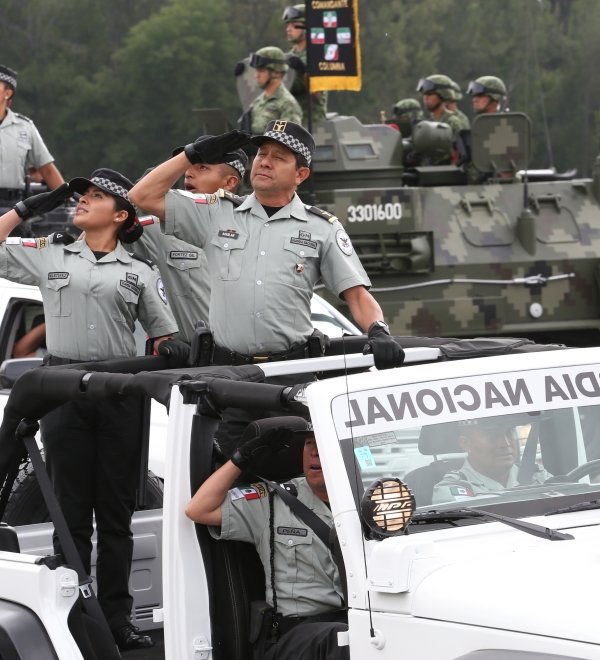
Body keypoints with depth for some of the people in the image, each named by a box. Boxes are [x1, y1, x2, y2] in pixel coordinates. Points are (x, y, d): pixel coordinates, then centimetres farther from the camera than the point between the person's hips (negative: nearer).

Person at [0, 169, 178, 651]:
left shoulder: (140, 272, 10)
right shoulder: (48, 255, 10)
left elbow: (164, 339, 10)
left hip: (121, 394, 0)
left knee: (116, 512, 3)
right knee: (72, 510, 0)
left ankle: (117, 618, 7)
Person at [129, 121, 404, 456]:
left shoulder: (323, 228, 10)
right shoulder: (218, 213, 11)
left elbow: (357, 293, 5)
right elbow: (143, 197, 11)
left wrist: (379, 332, -15)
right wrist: (194, 153, 7)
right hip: (228, 368, 1)